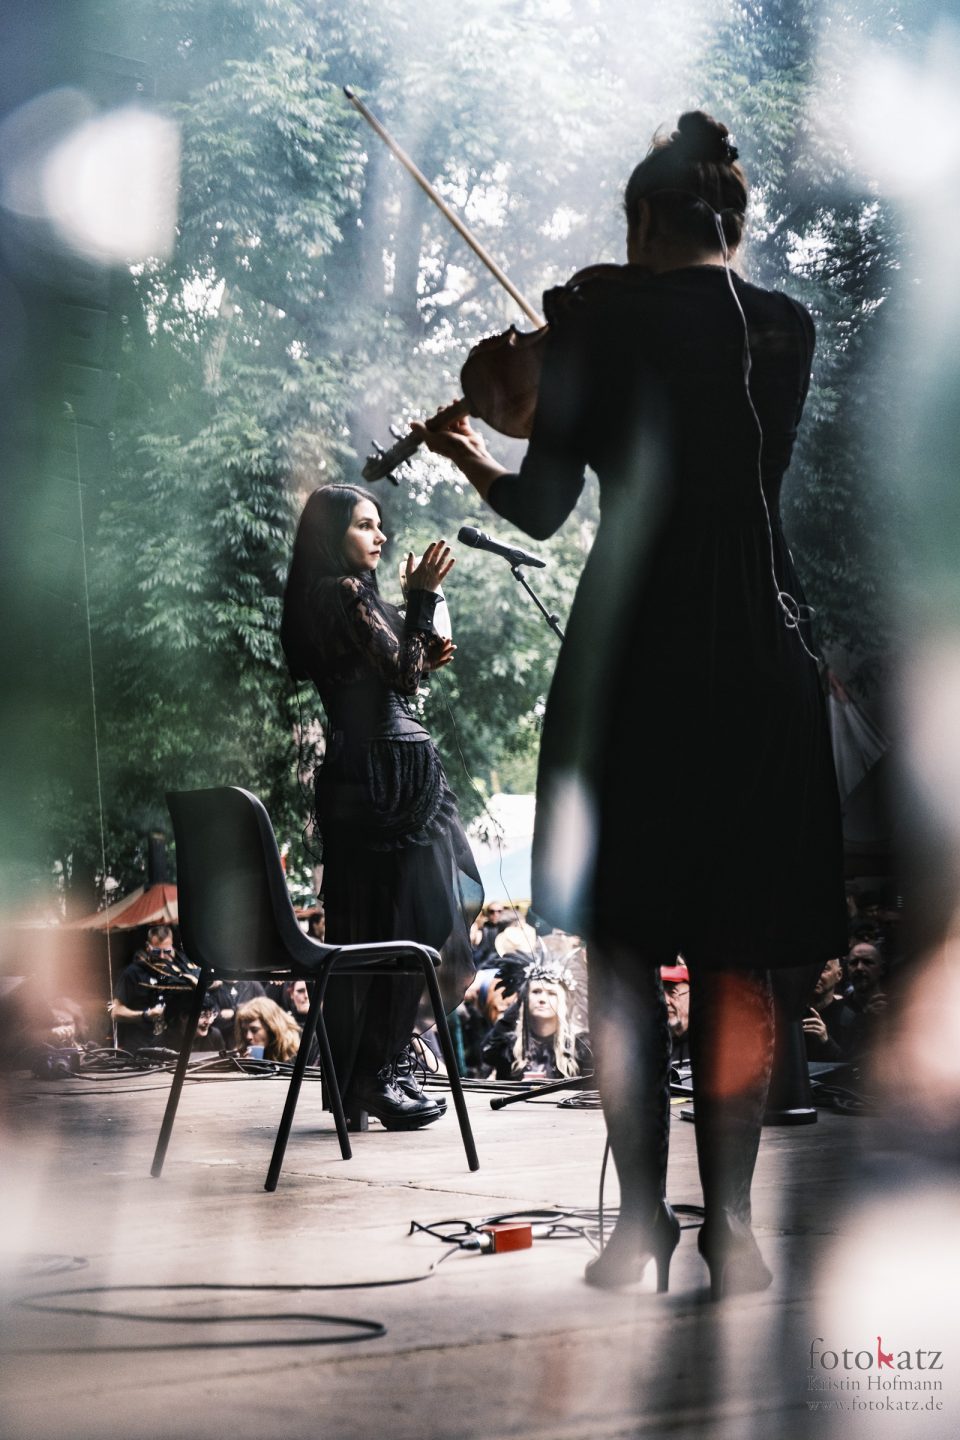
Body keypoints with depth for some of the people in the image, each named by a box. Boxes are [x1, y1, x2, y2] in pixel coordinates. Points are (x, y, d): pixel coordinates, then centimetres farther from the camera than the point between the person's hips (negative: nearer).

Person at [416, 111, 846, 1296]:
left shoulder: (599, 310, -2)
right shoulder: (785, 326, 8)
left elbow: (541, 509, -3)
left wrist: (462, 453, 18)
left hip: (628, 656, -2)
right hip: (759, 658, 3)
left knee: (623, 948, 9)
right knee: (735, 961, 9)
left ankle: (642, 1217, 9)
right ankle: (729, 1219, 10)